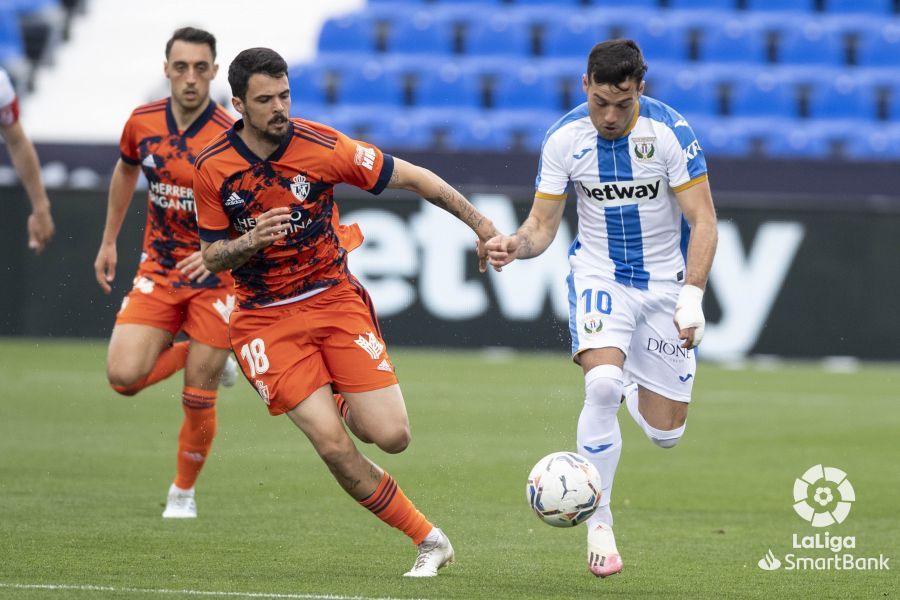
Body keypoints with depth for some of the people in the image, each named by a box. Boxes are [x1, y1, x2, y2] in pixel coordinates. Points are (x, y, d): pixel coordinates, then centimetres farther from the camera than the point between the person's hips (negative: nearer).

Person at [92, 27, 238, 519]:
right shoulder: (143, 122, -4)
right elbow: (126, 170, 18)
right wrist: (109, 242, 21)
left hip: (215, 277, -4)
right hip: (158, 270, 4)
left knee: (197, 400, -3)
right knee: (124, 376, -13)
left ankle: (184, 490, 23)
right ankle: (188, 352, 19)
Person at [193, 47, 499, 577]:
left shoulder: (323, 146, -11)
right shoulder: (212, 168, -7)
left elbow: (414, 178, -3)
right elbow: (211, 256, 1)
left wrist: (482, 226, -1)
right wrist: (251, 241, -21)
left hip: (334, 299, 0)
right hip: (266, 319, 0)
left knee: (391, 436, -13)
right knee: (332, 444, -17)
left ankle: (350, 409, 26)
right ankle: (429, 540, -1)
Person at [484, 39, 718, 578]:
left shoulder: (670, 131, -16)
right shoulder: (564, 139, -10)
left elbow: (703, 221, -14)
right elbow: (543, 225, -3)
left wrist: (692, 295, -26)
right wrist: (515, 244, -26)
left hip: (665, 282, 0)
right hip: (599, 276, 0)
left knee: (665, 433, 0)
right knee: (602, 384, -29)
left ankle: (630, 386, 38)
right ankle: (599, 524, -16)